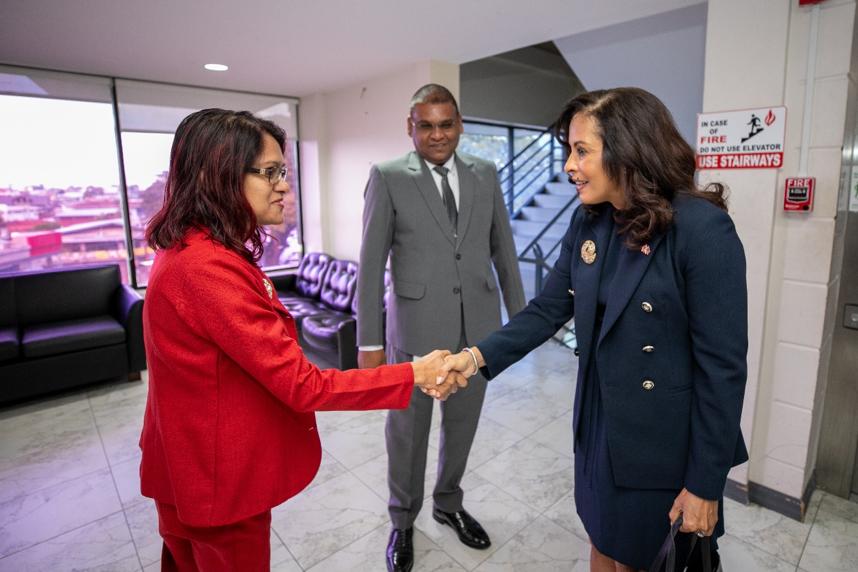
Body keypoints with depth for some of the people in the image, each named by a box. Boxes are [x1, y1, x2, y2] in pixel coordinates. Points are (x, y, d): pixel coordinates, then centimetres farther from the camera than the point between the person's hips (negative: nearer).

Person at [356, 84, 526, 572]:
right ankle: (403, 521, 38)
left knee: (462, 425, 19)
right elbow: (371, 264, -5)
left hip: (478, 326, 4)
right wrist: (369, 341, -7)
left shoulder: (486, 174, 6)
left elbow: (503, 249, 10)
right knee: (407, 432, 12)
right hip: (416, 329, -3)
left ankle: (449, 504, 45)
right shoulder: (388, 177, -4)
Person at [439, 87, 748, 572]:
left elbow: (723, 365, -19)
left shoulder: (704, 228, -21)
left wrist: (705, 484, -13)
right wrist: (479, 356, -14)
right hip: (598, 427, 6)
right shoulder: (588, 225, -1)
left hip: (665, 445, -5)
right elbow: (548, 310, 0)